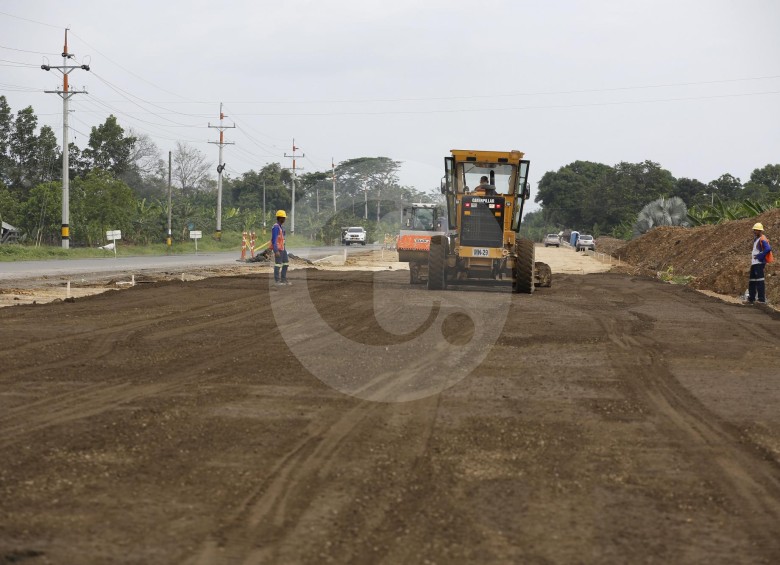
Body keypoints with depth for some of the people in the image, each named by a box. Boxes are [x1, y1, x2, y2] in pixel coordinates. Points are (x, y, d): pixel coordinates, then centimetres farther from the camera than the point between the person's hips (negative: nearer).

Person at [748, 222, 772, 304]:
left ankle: (762, 299, -14)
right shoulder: (756, 239, 17)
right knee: (752, 281, 15)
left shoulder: (762, 239, -14)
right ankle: (751, 299, 23)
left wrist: (760, 256, -21)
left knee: (759, 281, -13)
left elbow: (768, 249, -28)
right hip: (754, 263, 11)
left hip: (759, 263, -11)